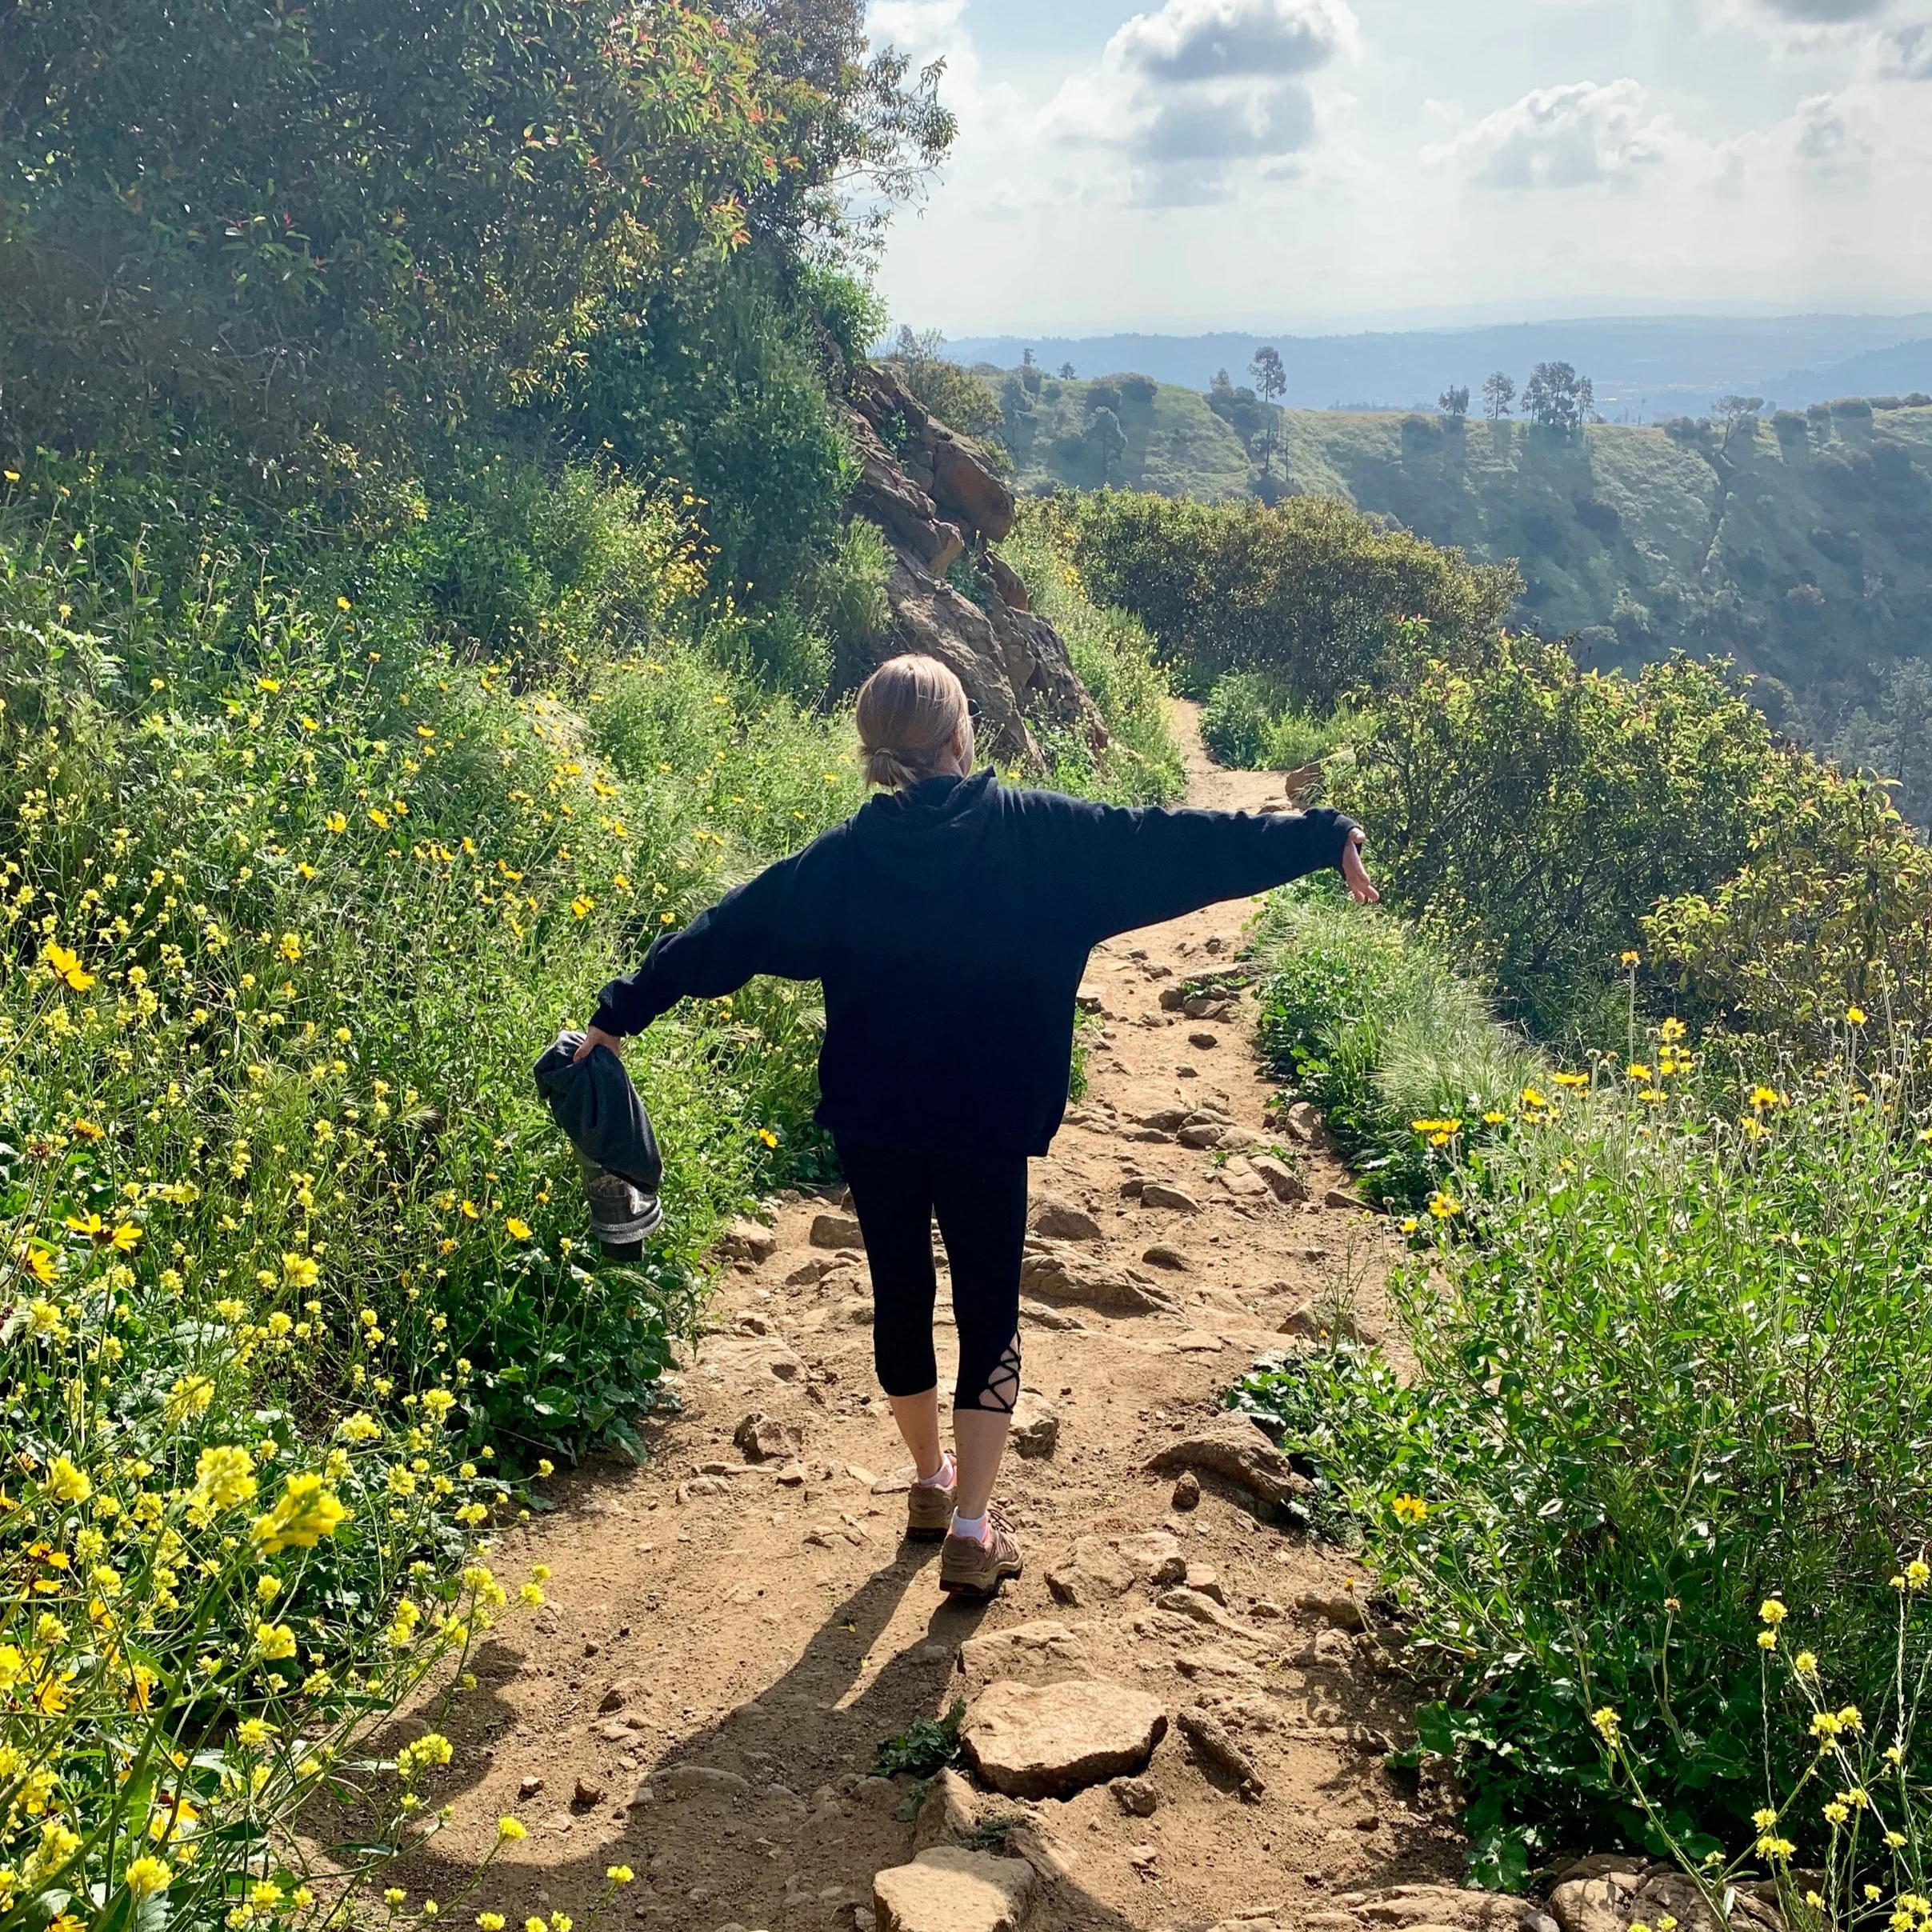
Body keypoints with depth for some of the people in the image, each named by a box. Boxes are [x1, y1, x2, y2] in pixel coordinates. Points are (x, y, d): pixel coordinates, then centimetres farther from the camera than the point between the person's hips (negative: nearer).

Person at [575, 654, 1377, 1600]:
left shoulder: (845, 856, -1)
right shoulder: (1034, 832, -9)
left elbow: (730, 929, 1)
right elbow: (1173, 844, -7)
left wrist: (621, 1011, 8)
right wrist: (1323, 836, -1)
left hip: (870, 1124, 3)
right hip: (985, 1128, -3)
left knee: (901, 1299, 18)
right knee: (989, 1315, 9)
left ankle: (933, 1483, 36)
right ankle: (971, 1530, 7)